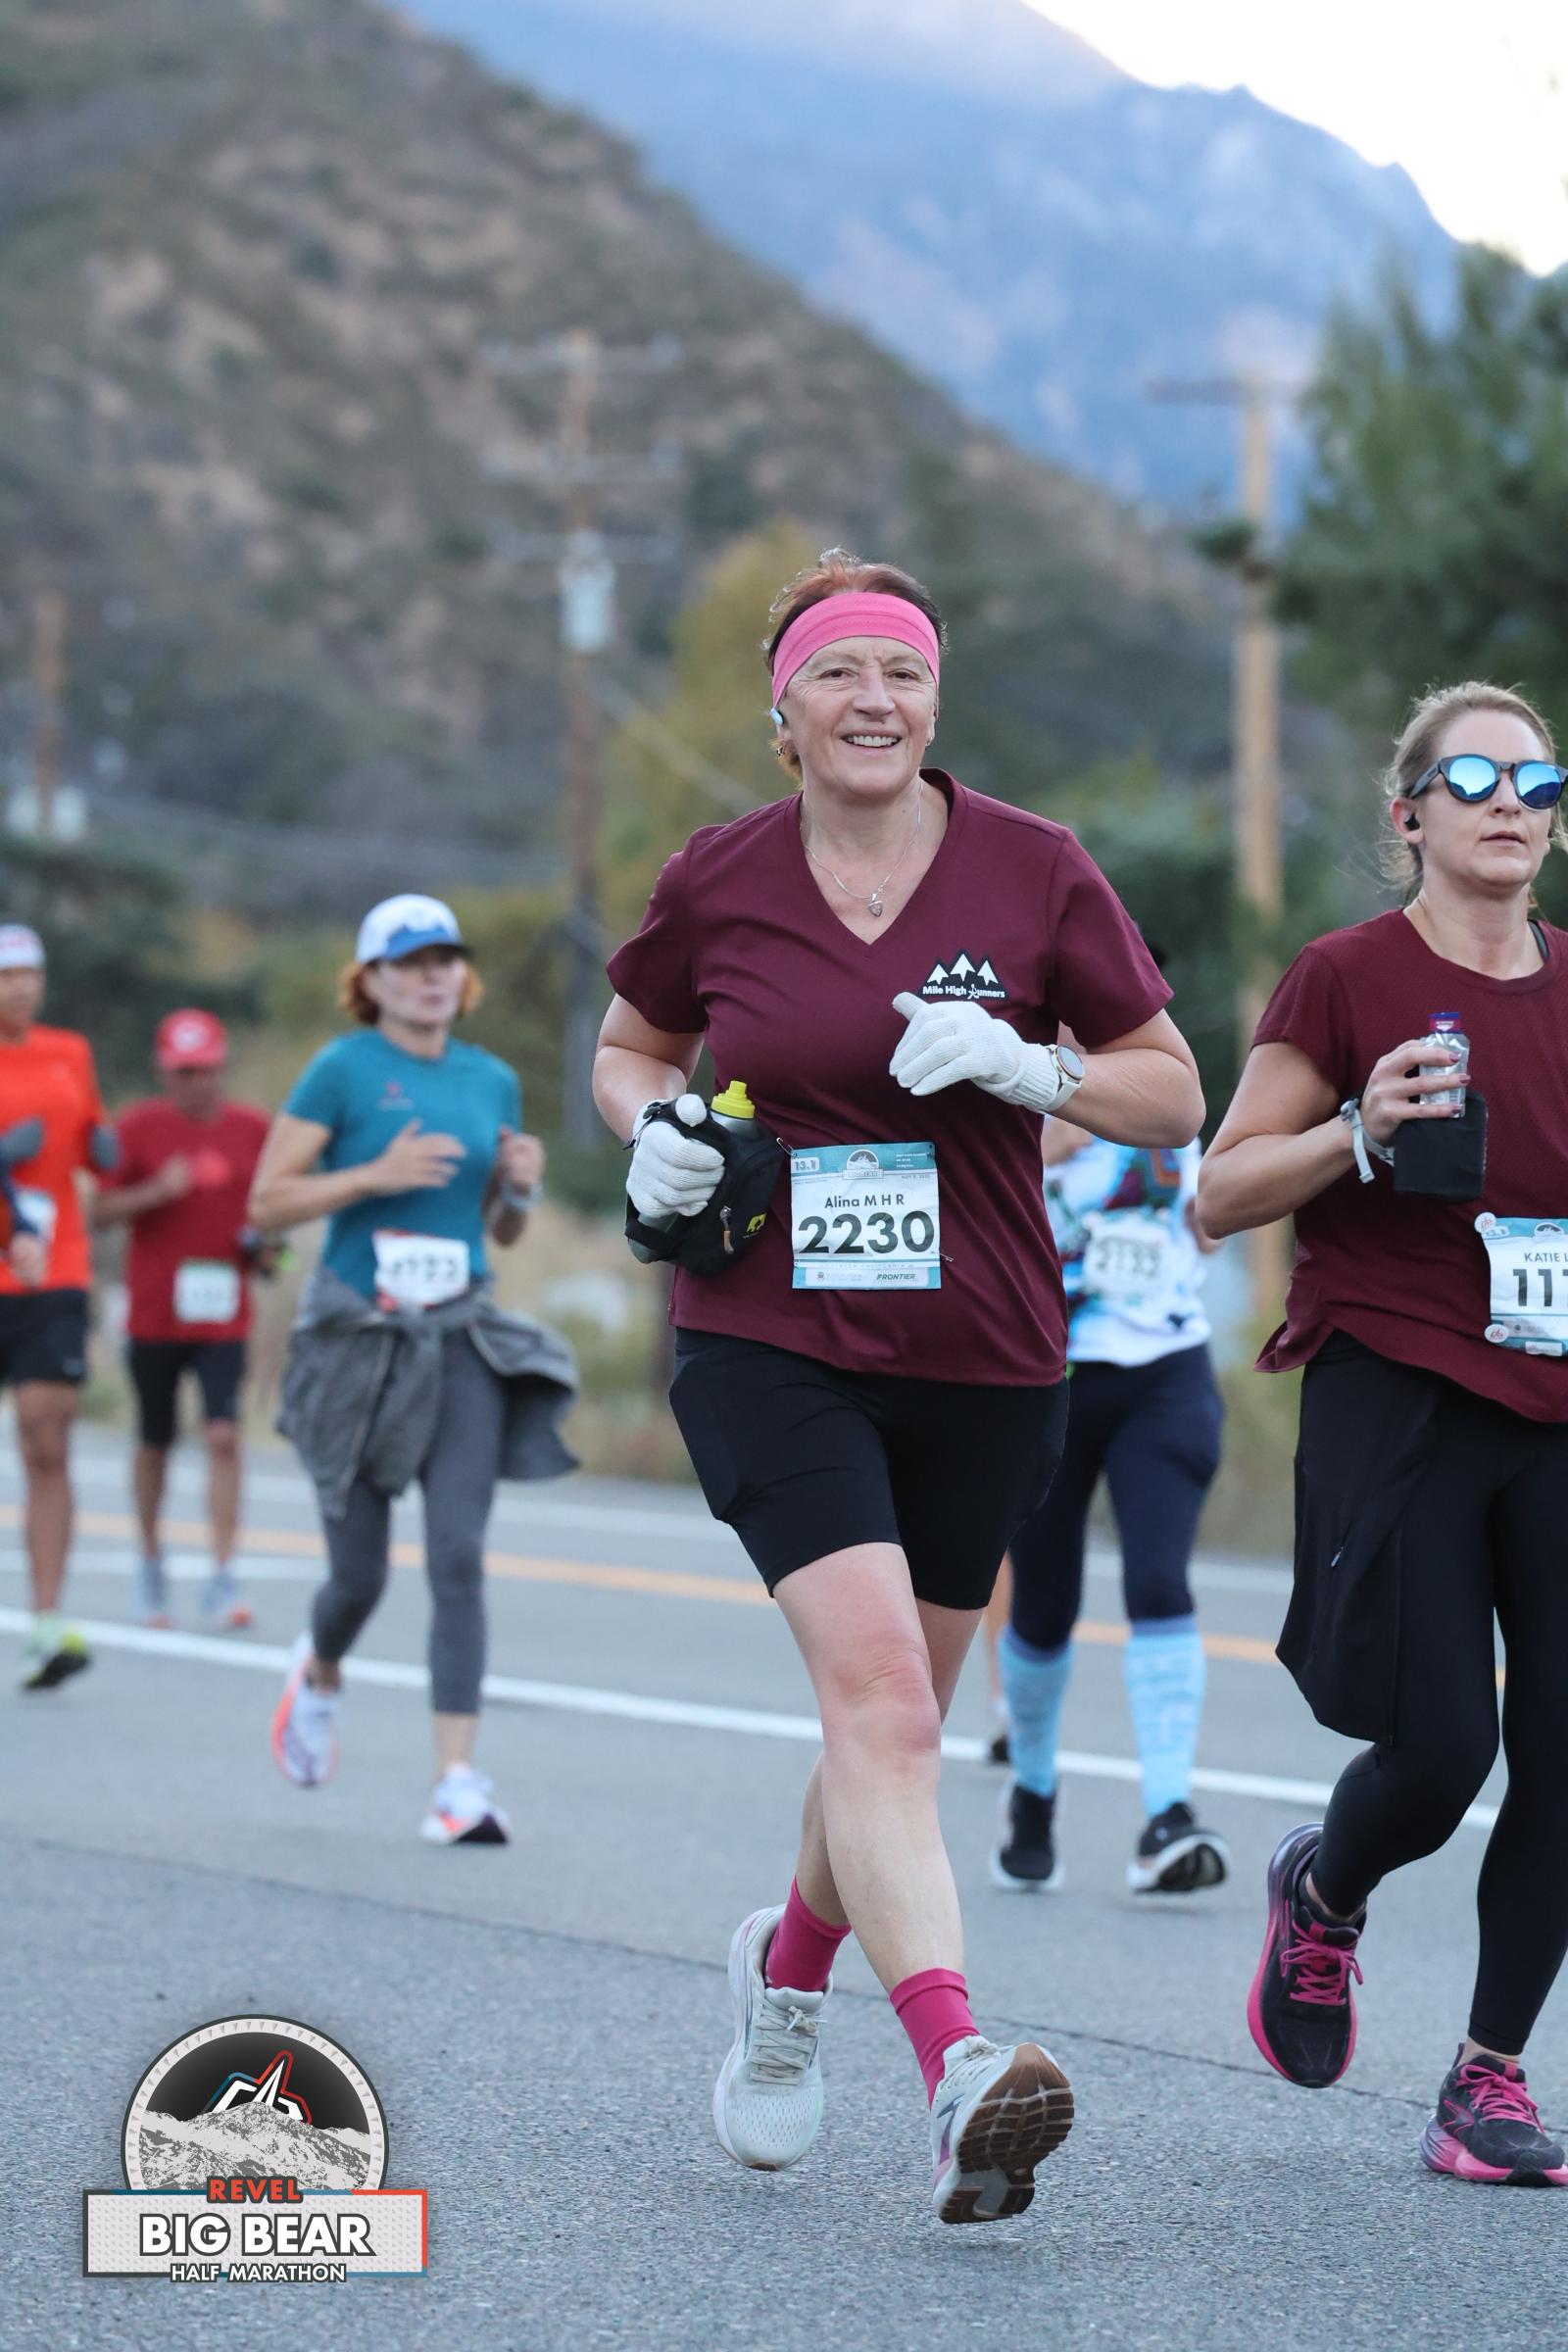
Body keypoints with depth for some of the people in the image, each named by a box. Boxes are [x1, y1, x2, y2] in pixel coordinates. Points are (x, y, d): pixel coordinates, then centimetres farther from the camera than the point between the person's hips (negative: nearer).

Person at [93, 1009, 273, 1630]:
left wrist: (263, 1242, -1)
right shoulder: (138, 1127, -2)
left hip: (224, 1316, 1)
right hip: (154, 1316, -1)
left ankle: (222, 1579, -12)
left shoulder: (254, 1129, 5)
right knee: (155, 1444, 10)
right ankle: (150, 1564, 30)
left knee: (224, 1437, -13)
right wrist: (156, 1191, -20)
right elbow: (99, 1210, -4)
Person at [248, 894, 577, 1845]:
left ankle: (460, 1783, -14)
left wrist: (522, 1185, -3)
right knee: (361, 1572, 4)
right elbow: (267, 1202, -6)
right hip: (357, 1339, -3)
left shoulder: (493, 1080, 10)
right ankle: (320, 1674, 40)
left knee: (460, 1553, -11)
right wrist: (377, 1174, -18)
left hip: (462, 1341, 3)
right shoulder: (343, 1069, -3)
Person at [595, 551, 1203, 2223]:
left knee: (893, 1719, 14)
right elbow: (629, 1049, 18)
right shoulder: (717, 881, 0)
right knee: (875, 1690, -21)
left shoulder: (1034, 872, -2)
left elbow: (1174, 1095, 3)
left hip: (981, 1362, 2)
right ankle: (957, 2067, -32)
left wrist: (1029, 1068, -16)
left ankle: (792, 1961, 44)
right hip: (770, 1346, -2)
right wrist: (655, 1129, -4)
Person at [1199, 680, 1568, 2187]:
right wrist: (1360, 1130, -16)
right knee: (1439, 1746, -11)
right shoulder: (1347, 979, -2)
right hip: (1394, 1397, -4)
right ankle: (1319, 1896, 24)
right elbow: (1218, 1197, -1)